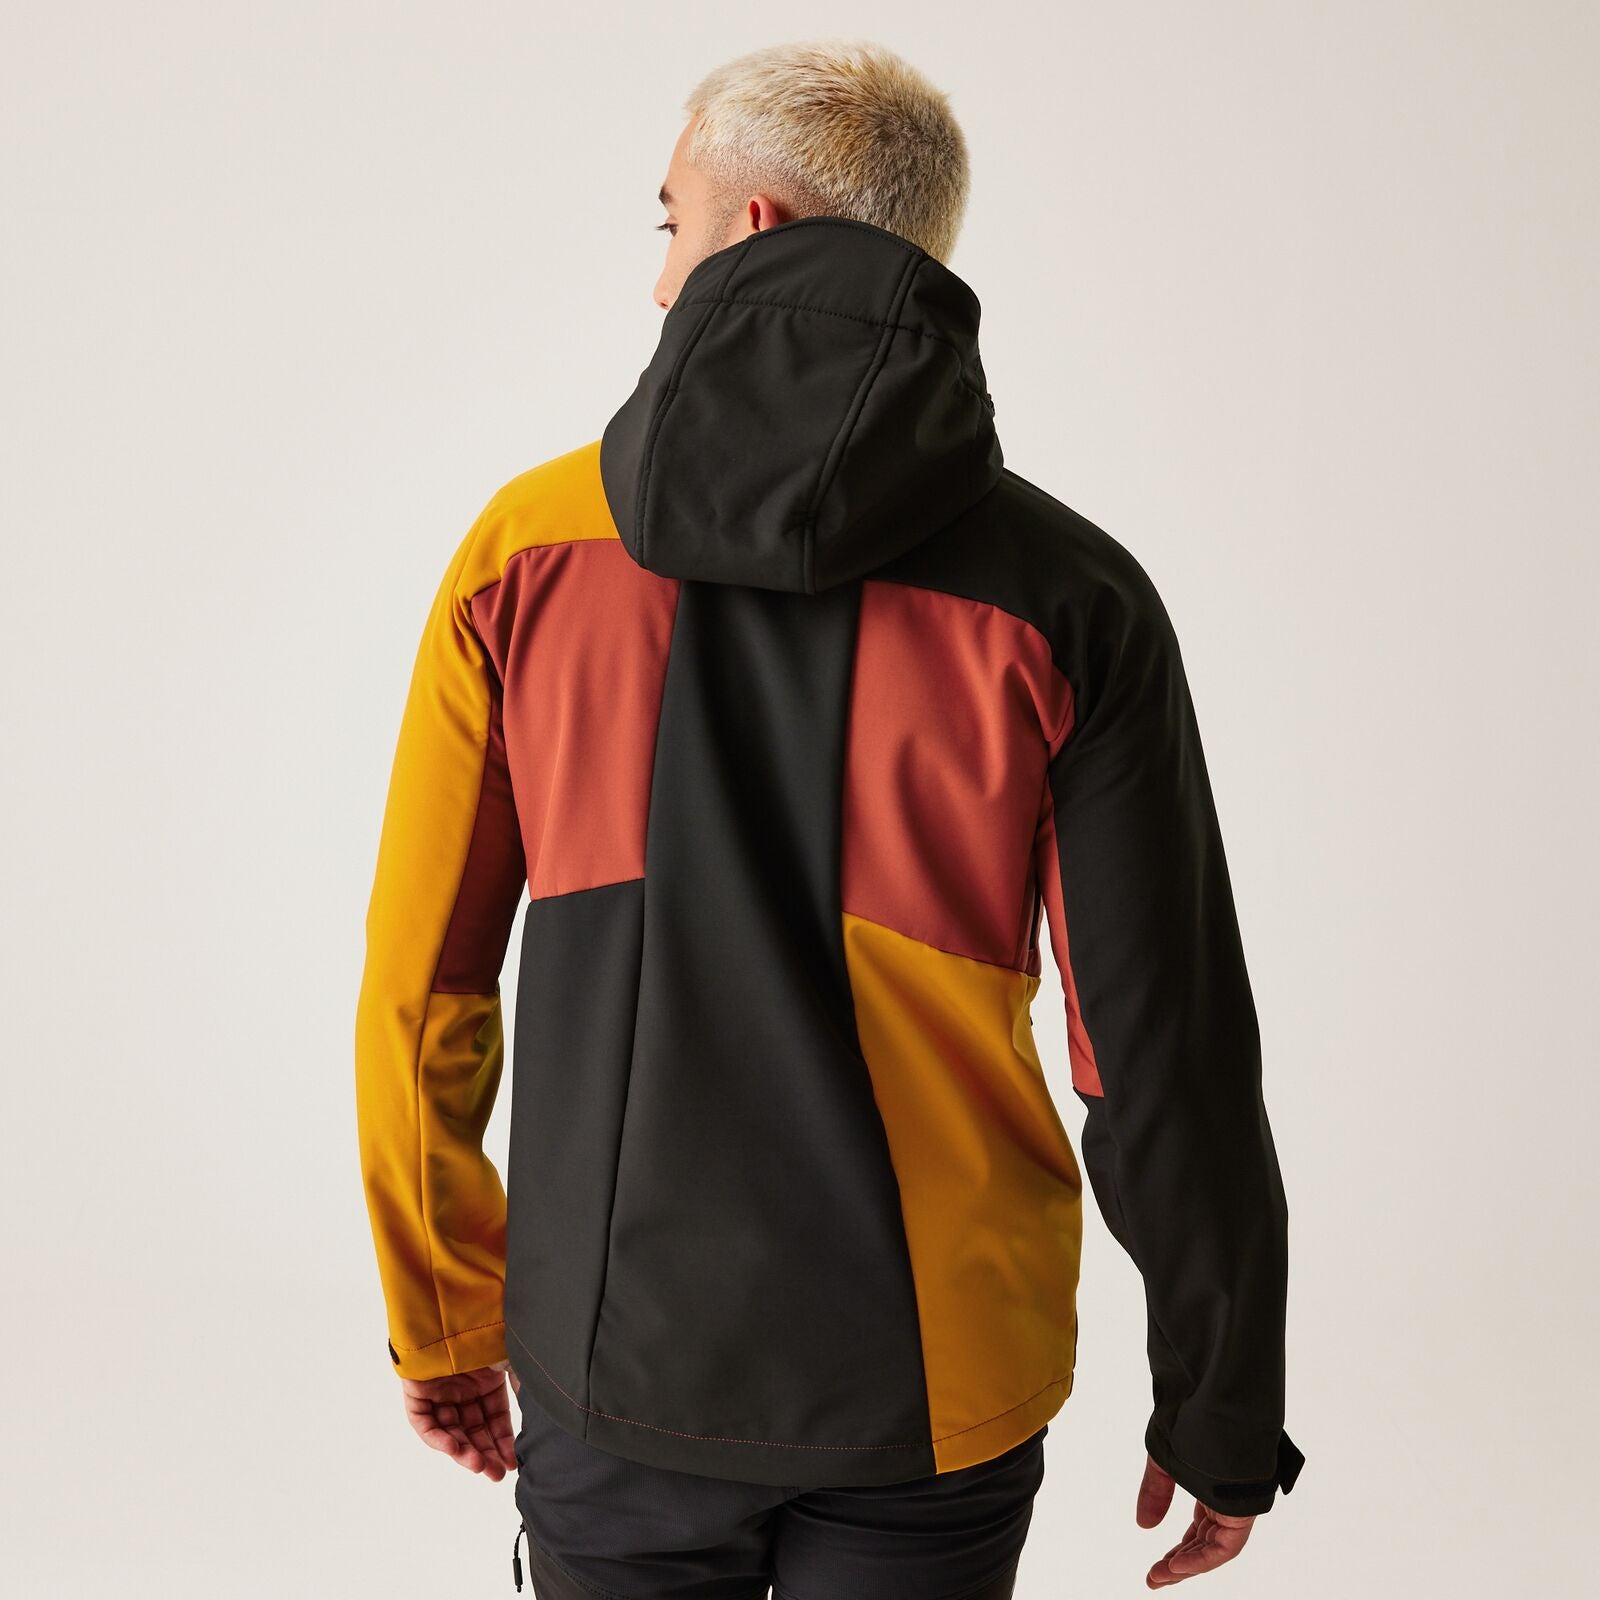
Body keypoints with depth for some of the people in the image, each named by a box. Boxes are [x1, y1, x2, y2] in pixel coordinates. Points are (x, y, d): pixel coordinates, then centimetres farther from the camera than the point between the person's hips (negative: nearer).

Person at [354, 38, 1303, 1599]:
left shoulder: (530, 545, -6)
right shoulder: (1066, 599, -11)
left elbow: (418, 990, -2)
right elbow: (1165, 1051, -10)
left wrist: (443, 1321, 12)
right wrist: (1222, 1415, 4)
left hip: (615, 1364, 1)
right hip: (927, 1392, -1)